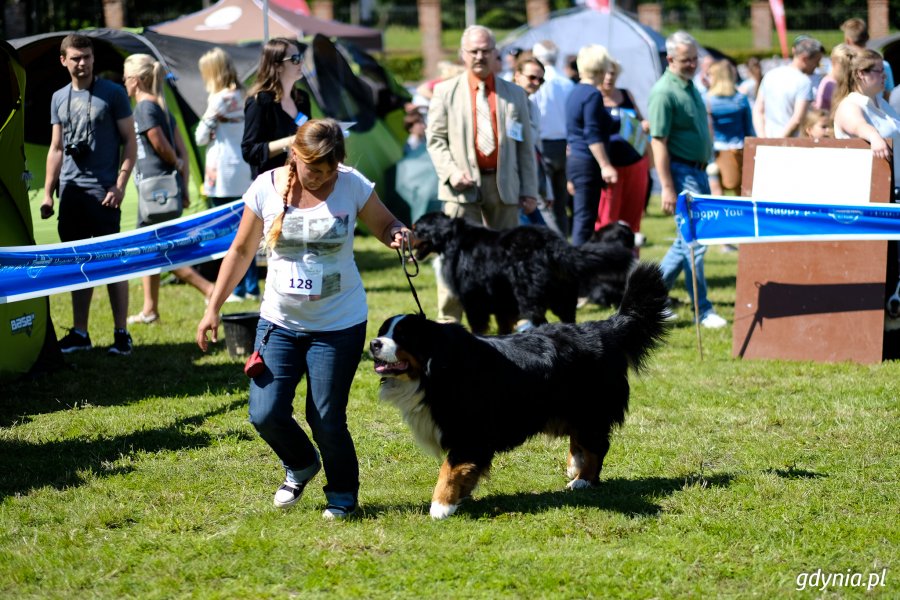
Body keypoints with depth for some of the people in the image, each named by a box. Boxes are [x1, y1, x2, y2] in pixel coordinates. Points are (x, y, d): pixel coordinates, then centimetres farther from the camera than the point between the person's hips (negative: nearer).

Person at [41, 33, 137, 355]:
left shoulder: (112, 94, -1)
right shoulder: (59, 98, 13)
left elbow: (130, 141, -1)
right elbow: (56, 149, 18)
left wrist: (120, 184, -10)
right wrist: (47, 192, 12)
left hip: (102, 192, -5)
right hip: (71, 192, 5)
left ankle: (121, 334, -2)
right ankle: (79, 333, 16)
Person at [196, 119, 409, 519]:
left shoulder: (352, 186, -8)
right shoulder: (266, 188, -6)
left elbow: (384, 225, 5)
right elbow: (241, 252, 4)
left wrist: (397, 234, -20)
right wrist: (213, 309, 3)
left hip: (338, 325, -2)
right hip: (279, 322, 2)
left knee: (327, 419, -2)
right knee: (266, 414, -4)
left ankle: (343, 493, 25)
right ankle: (300, 466, 29)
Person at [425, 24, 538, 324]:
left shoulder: (515, 94, 11)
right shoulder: (445, 91, 6)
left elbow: (525, 145, 10)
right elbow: (435, 138, 4)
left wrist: (529, 190, 4)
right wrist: (452, 172, -12)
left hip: (504, 186, 2)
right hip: (464, 186, -2)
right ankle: (448, 321, -1)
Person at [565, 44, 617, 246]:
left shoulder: (575, 92, 16)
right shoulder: (593, 95, -13)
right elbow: (593, 135, -19)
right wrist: (605, 165, -20)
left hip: (574, 160, 9)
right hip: (588, 162, -9)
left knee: (581, 218, 10)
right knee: (585, 218, -8)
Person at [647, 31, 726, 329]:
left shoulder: (690, 86, 13)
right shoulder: (664, 92, -15)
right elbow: (658, 142, -18)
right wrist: (667, 188, -21)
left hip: (698, 172, 9)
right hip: (680, 172, -9)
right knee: (695, 240, -8)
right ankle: (702, 310, -3)